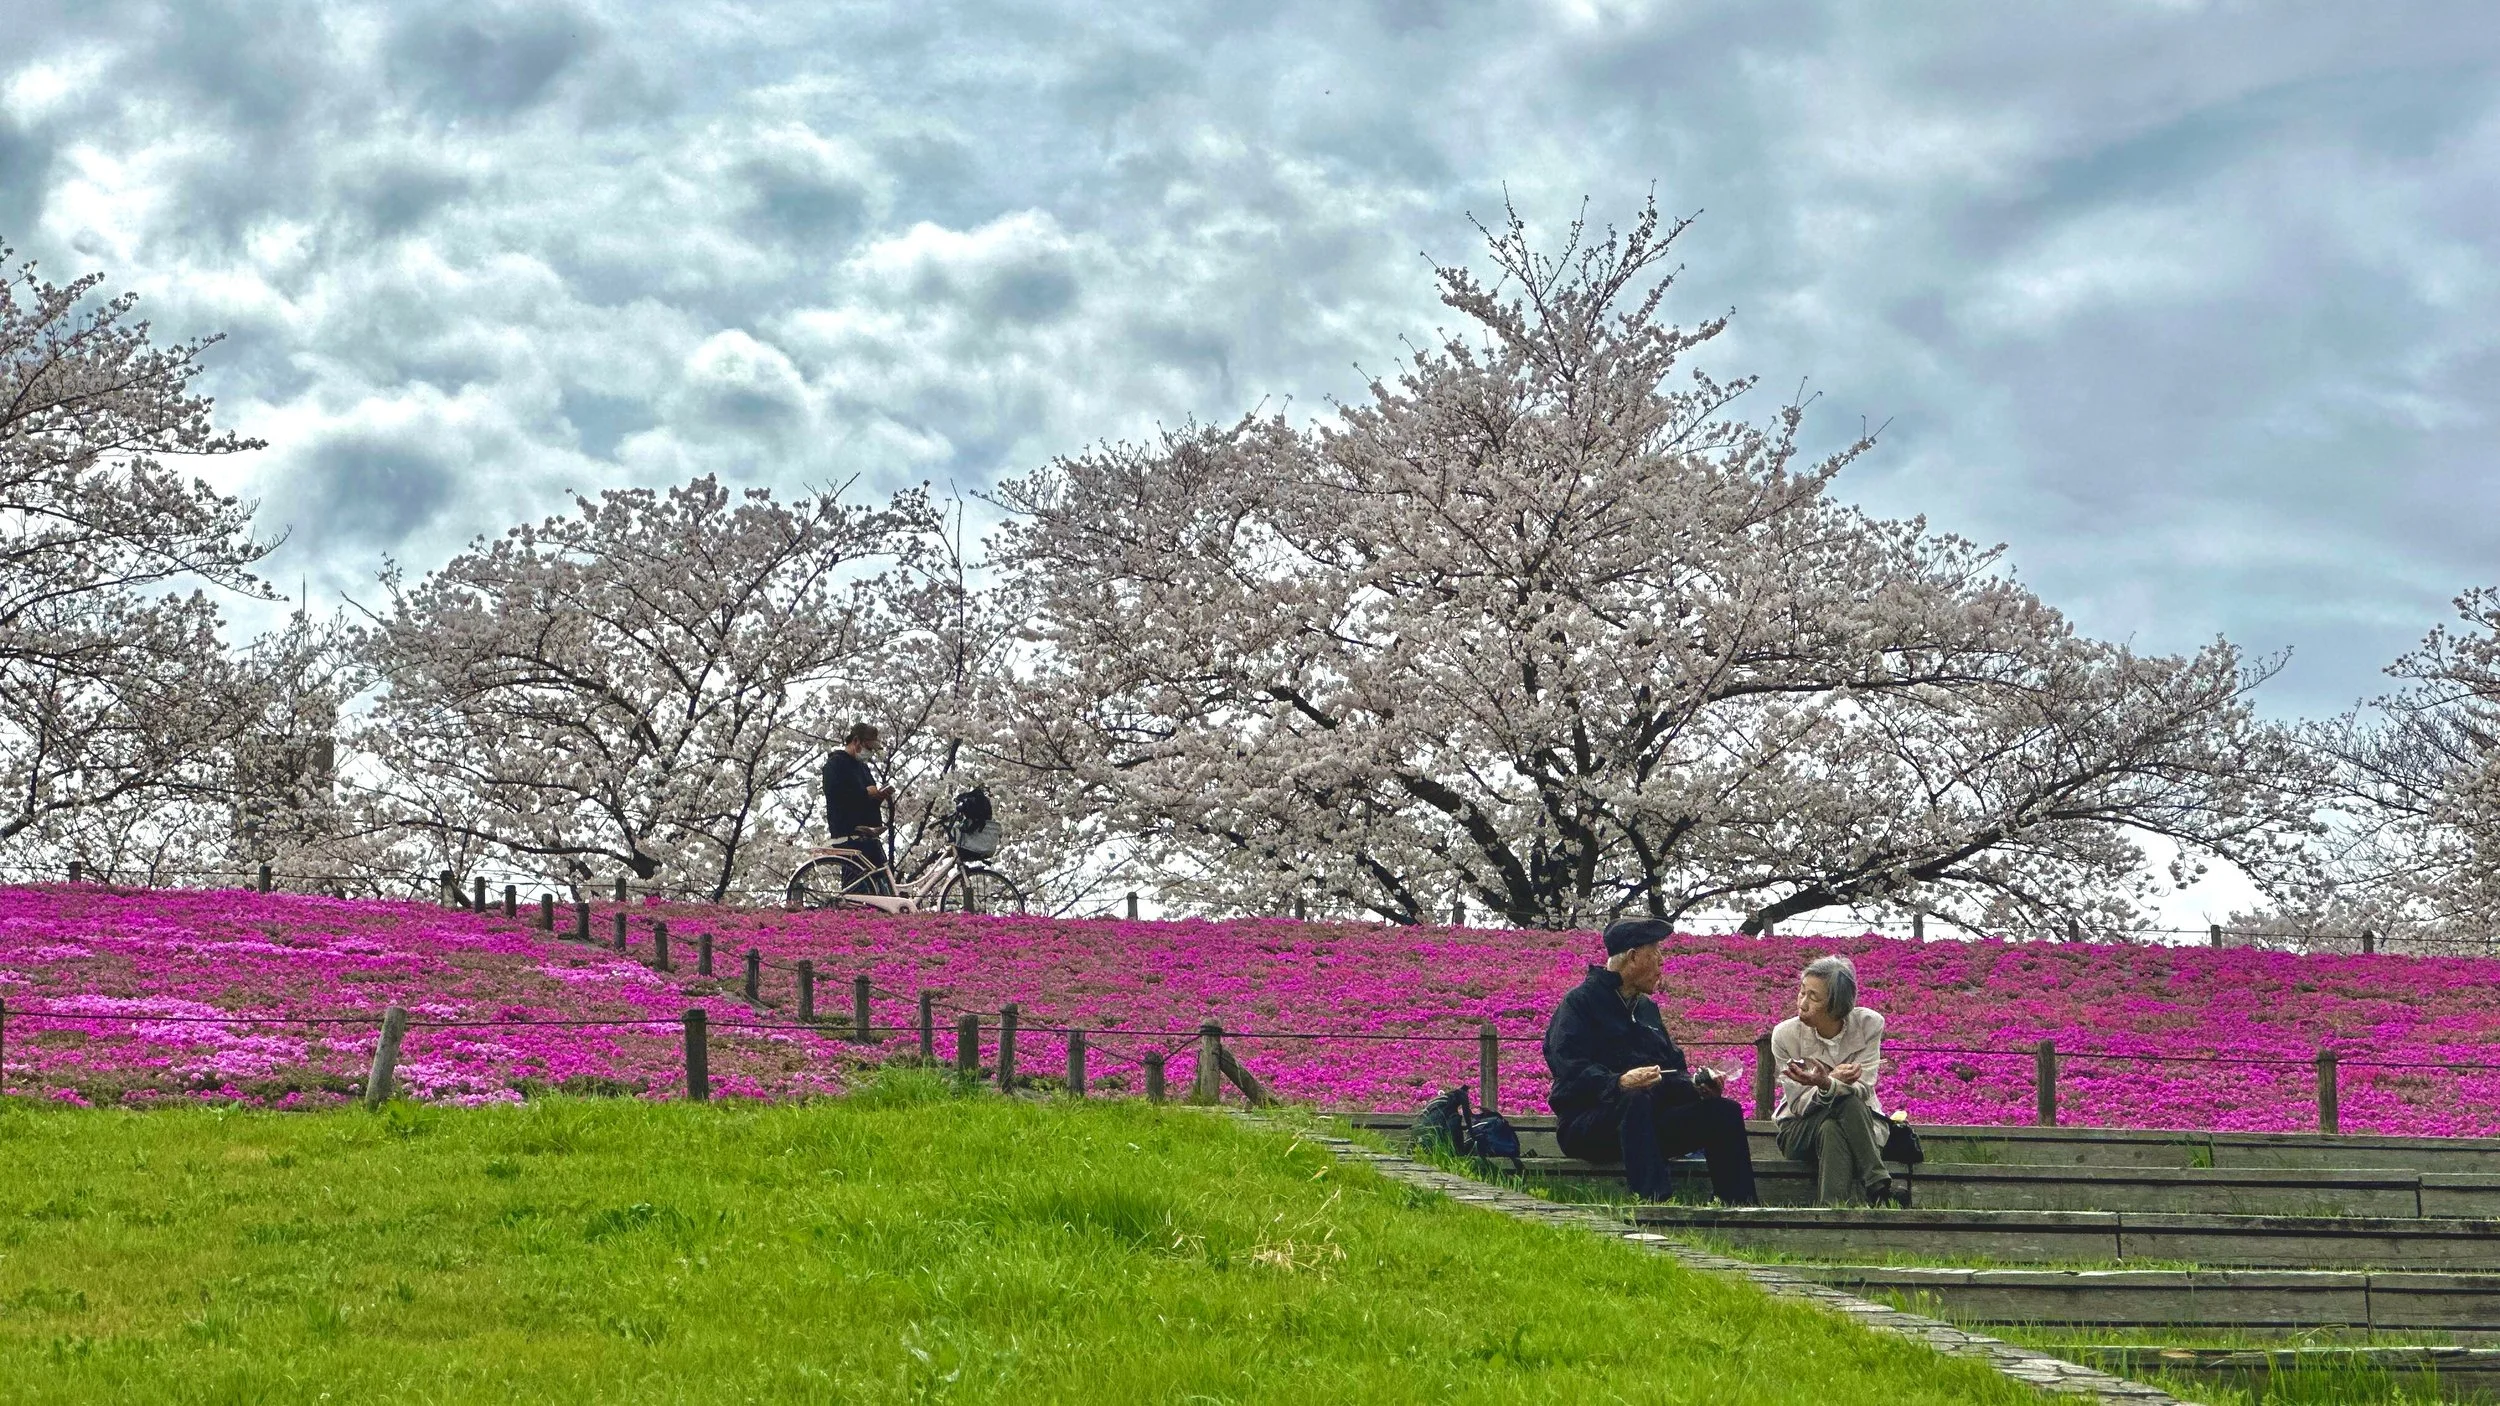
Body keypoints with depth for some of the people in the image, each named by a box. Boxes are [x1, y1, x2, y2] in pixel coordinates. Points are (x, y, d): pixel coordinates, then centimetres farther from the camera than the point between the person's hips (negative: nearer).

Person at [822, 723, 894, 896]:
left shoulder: (862, 766, 25)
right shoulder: (836, 763, -2)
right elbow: (833, 793, -19)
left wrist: (879, 796, 8)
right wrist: (866, 792, -13)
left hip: (869, 835, 9)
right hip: (849, 835, -9)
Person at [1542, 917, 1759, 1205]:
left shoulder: (1648, 1008, 24)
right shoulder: (1579, 1003, -2)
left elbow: (1672, 1070, 21)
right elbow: (1572, 1072, -16)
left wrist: (1696, 1084, -2)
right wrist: (1619, 1083, -33)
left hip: (1650, 1123, 8)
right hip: (1586, 1123, -8)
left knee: (1724, 1111, -10)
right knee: (1635, 1101, -39)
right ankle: (1655, 1202, -56)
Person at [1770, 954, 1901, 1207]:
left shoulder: (1868, 1025, -11)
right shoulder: (1785, 1035, -13)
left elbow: (1863, 1091, -15)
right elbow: (1799, 1104, -12)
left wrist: (1827, 1085, -38)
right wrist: (1833, 1082, -33)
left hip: (1861, 1123, 1)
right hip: (1801, 1127, 0)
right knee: (1830, 1130, -36)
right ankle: (1881, 1192, -37)